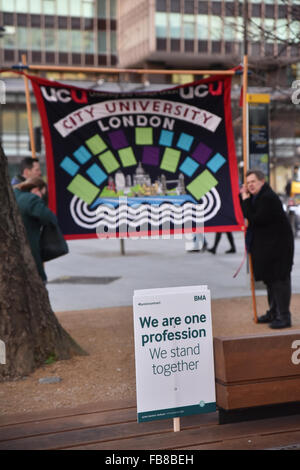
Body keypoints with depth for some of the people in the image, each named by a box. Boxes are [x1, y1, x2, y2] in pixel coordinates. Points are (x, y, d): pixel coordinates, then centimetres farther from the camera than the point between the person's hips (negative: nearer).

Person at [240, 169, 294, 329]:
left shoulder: (268, 198, -20)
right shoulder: (257, 196, 12)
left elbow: (256, 219, -24)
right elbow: (246, 215, 16)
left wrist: (246, 201, -16)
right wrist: (243, 196, 5)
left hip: (278, 246, -11)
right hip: (266, 245, 11)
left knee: (279, 280, -6)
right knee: (270, 280, 17)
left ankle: (284, 317, 0)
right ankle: (273, 313, 28)